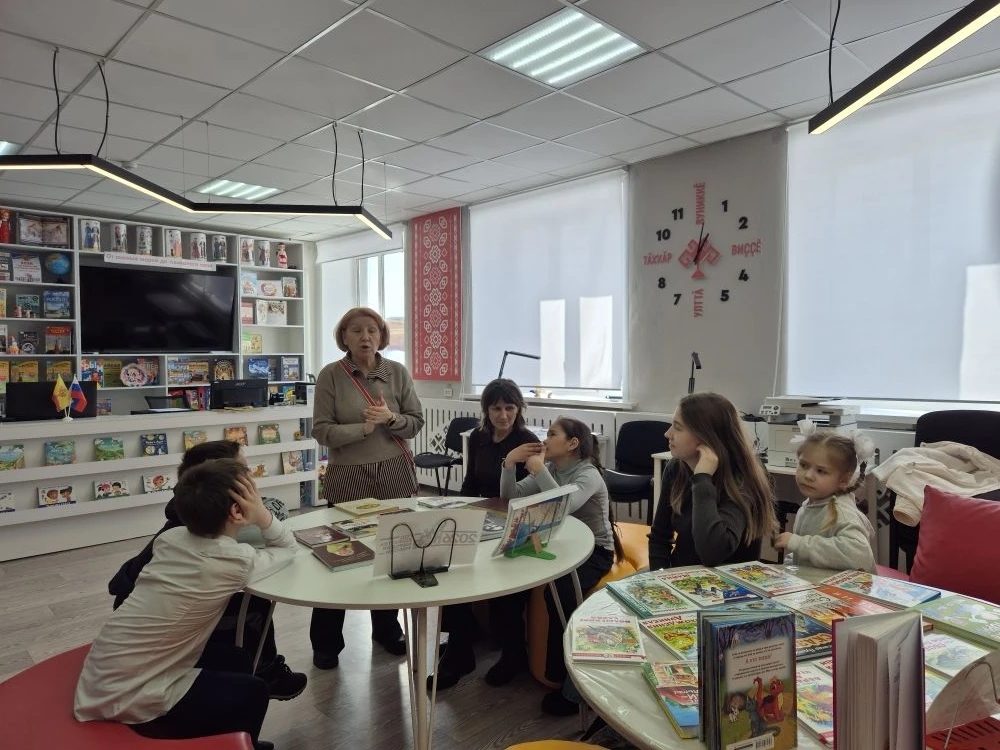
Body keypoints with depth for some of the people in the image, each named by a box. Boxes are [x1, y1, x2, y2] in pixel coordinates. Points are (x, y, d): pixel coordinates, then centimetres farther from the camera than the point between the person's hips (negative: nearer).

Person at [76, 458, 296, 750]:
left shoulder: (170, 538, -2)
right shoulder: (236, 562, -21)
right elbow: (288, 547, -1)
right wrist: (261, 515, -14)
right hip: (133, 701, -7)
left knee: (235, 660, 19)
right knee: (253, 692, 9)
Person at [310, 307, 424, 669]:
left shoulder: (398, 372, 0)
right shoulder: (330, 375, -6)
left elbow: (416, 422, 2)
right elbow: (321, 430, -8)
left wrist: (390, 418, -17)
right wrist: (363, 427, -21)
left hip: (394, 474, 2)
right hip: (347, 477, -2)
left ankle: (387, 630, 32)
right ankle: (326, 642, 23)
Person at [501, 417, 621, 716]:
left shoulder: (588, 474, -16)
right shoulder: (550, 470, 4)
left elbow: (564, 506, -36)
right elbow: (509, 498, 1)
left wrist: (539, 470, -28)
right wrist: (510, 463, -14)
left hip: (593, 551, -6)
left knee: (558, 590, -32)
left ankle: (571, 680, -16)